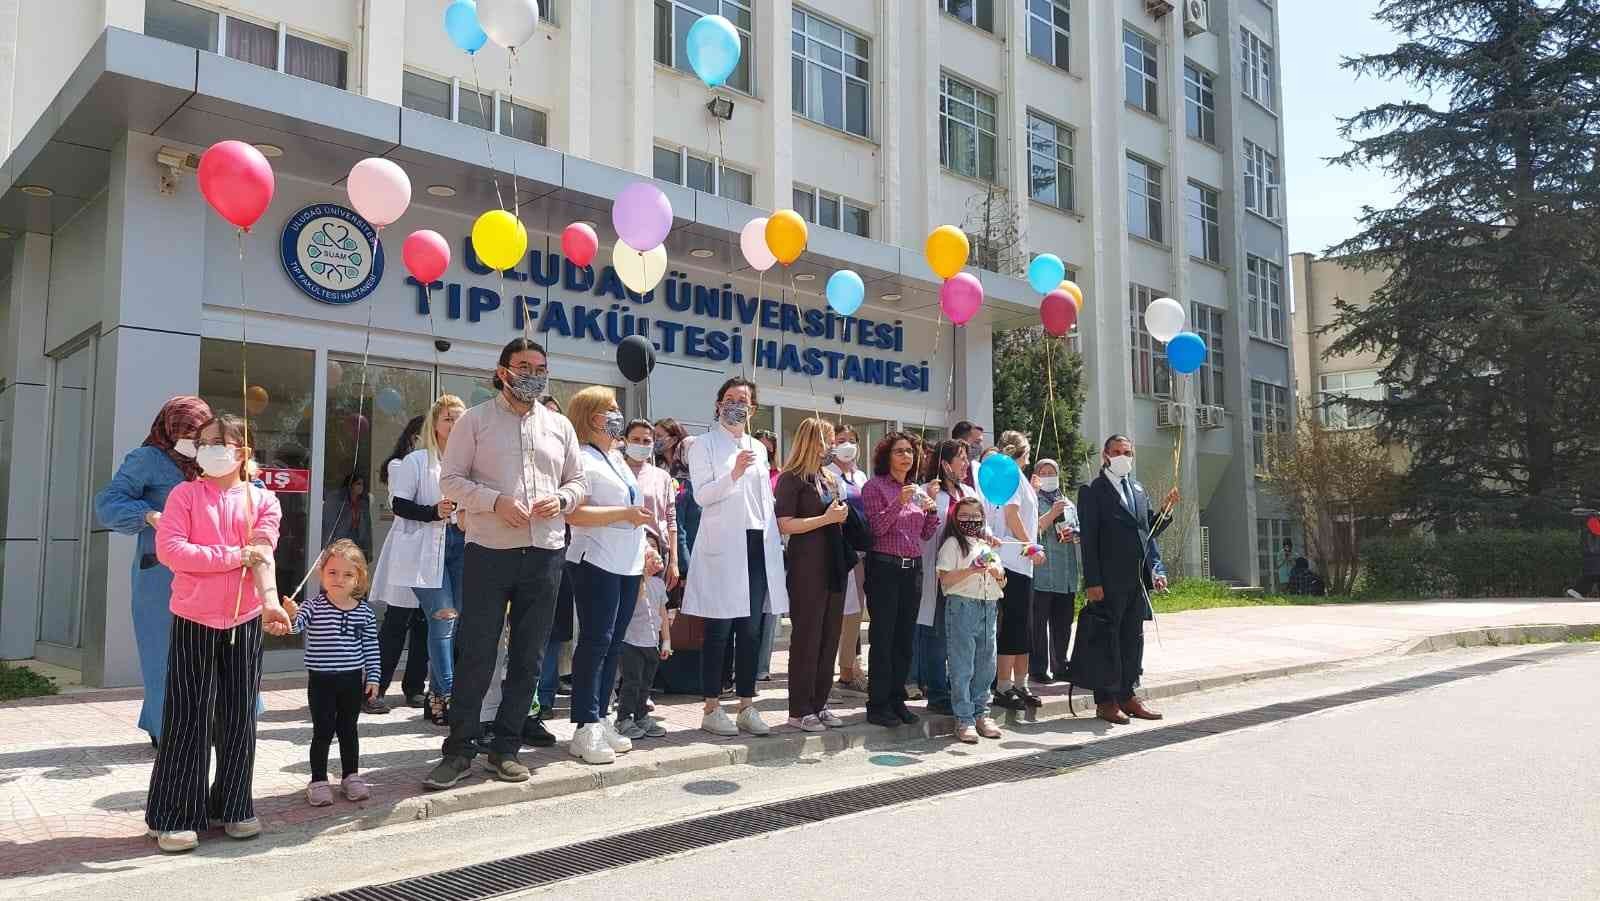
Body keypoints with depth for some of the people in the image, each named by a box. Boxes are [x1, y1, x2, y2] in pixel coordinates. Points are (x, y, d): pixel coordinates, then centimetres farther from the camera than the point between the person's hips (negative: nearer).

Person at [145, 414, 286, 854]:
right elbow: (169, 549, -12)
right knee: (189, 717, 0)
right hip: (194, 618, -2)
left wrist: (270, 600, -24)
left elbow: (263, 553, -8)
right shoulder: (185, 494, 0)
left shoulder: (262, 500, 5)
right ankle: (175, 816, 11)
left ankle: (232, 806, 21)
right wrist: (234, 556, -14)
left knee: (239, 715, 8)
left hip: (245, 619, 2)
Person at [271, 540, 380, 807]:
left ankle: (351, 776, 26)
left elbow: (371, 648, 4)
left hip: (353, 681, 2)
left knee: (348, 729, 14)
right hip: (321, 681, -2)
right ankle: (318, 781, 16)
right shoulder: (313, 607, -7)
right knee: (323, 732, 4)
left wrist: (373, 677, 2)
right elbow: (295, 623, -25)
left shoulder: (365, 613, 0)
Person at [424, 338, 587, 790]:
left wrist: (560, 500, -6)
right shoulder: (475, 420, 3)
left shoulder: (560, 426, 13)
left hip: (545, 552, 4)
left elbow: (578, 481, 16)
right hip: (489, 550, -3)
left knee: (529, 657, 7)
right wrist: (495, 501, -16)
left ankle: (506, 748, 19)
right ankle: (459, 750, 11)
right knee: (475, 655, -1)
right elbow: (450, 479, -1)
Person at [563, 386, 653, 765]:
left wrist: (645, 547, 18)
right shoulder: (582, 459, -8)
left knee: (613, 644, 10)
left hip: (627, 563, 8)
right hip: (597, 562, -8)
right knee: (595, 641, -7)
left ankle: (601, 720, 17)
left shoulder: (618, 459, 20)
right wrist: (625, 514, -20)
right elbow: (574, 513, -19)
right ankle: (586, 728, -3)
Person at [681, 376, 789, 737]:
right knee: (720, 629, -3)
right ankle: (712, 708, 3)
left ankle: (747, 705, 12)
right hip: (723, 545, -5)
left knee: (751, 630, 5)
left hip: (758, 544, 5)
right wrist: (734, 473, -22)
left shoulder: (758, 448, 19)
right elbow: (701, 494, -7)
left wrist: (774, 543, 14)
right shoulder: (705, 444, 4)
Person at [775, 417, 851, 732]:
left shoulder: (829, 479, 17)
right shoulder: (792, 479, -7)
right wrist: (827, 518, -15)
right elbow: (785, 525, -16)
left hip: (833, 567, 8)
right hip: (807, 569, -8)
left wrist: (842, 515, 7)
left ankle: (818, 704, 18)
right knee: (807, 638, -3)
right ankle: (799, 710, 4)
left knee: (829, 638, 9)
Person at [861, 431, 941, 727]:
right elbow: (877, 528, -12)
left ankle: (897, 700, 18)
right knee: (882, 637, -4)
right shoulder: (875, 486, -3)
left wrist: (931, 509, -4)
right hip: (885, 567, -6)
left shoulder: (917, 489, 14)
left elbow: (926, 534, 14)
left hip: (913, 568, 6)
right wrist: (899, 502, -22)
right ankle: (878, 705, 3)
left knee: (905, 637, 9)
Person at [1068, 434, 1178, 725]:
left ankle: (1128, 695, 21)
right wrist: (1092, 582, -15)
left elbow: (1149, 531, 17)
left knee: (1133, 637, 12)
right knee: (1106, 638, -1)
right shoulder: (1092, 491, -4)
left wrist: (1165, 510, -1)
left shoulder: (1138, 489, 17)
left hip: (1138, 578, 7)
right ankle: (1106, 700, 6)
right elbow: (1088, 539, -9)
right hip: (1109, 579, -7)